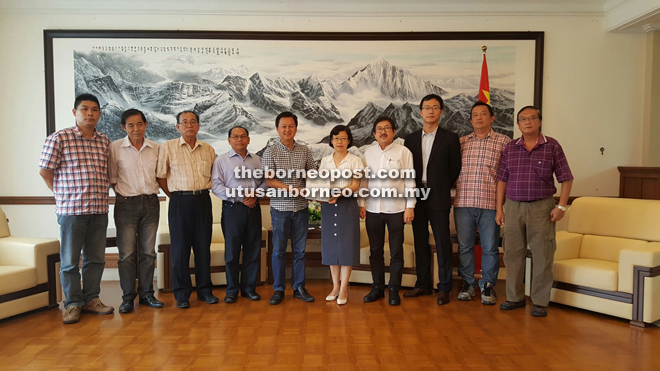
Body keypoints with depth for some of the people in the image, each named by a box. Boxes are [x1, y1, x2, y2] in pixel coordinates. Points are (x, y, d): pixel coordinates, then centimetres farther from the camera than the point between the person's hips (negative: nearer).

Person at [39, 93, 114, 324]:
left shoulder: (104, 141, 10)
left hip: (99, 209, 4)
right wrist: (63, 195, 1)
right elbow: (45, 172, -1)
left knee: (96, 258, 11)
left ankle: (91, 299, 25)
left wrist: (102, 194, 8)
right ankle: (73, 304, 17)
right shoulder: (59, 138, -4)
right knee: (70, 260, 5)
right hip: (71, 209, -4)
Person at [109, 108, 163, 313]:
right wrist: (123, 193, -2)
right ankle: (128, 297, 11)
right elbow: (112, 178, 3)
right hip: (126, 204, -2)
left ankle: (146, 293, 19)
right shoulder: (115, 147, -2)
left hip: (151, 203, 3)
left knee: (148, 252, 8)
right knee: (127, 253, -1)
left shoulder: (156, 148, 5)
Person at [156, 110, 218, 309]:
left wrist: (203, 191, 9)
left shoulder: (208, 149, 8)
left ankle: (205, 290, 19)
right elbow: (160, 176, 2)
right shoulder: (168, 147, 0)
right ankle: (182, 294, 13)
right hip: (180, 201, -3)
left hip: (203, 200, 3)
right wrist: (174, 196, 1)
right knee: (180, 248, 2)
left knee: (203, 246, 7)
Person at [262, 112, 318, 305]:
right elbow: (269, 181, -9)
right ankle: (278, 289, 18)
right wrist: (293, 189, -20)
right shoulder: (270, 152, -3)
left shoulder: (304, 151, 6)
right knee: (279, 250, 5)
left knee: (300, 249, 10)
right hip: (280, 207, -2)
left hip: (301, 207, 3)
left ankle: (299, 287, 22)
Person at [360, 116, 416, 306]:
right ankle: (377, 287, 23)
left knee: (396, 252, 5)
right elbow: (364, 180, 10)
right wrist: (362, 204, 5)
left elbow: (410, 181, -3)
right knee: (375, 251, 11)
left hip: (396, 209, -3)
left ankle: (394, 290, 17)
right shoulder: (368, 153, 8)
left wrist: (410, 207, -7)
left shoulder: (403, 152, -2)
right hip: (373, 209, 3)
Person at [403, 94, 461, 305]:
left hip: (438, 199, -3)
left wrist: (442, 189, 4)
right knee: (420, 243, 10)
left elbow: (455, 169, 3)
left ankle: (444, 288, 10)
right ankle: (423, 284, 21)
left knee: (443, 244, -1)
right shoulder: (411, 138, 10)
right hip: (416, 198, 4)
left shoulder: (450, 139, 0)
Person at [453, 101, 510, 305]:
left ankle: (488, 286, 19)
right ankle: (468, 284, 21)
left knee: (490, 247, 4)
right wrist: (457, 188, 5)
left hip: (490, 204, -2)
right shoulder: (461, 142, 12)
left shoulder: (503, 141, 5)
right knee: (464, 246, 8)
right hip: (463, 202, 2)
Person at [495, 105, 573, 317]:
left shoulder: (552, 146, 1)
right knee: (513, 254, 8)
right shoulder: (510, 148, 8)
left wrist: (561, 206, -7)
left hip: (541, 207, -3)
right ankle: (515, 297, 21)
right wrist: (499, 208, 5)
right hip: (513, 207, 3)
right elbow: (502, 179, 9)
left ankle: (540, 302, 13)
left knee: (542, 256, 0)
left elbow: (566, 178, 1)